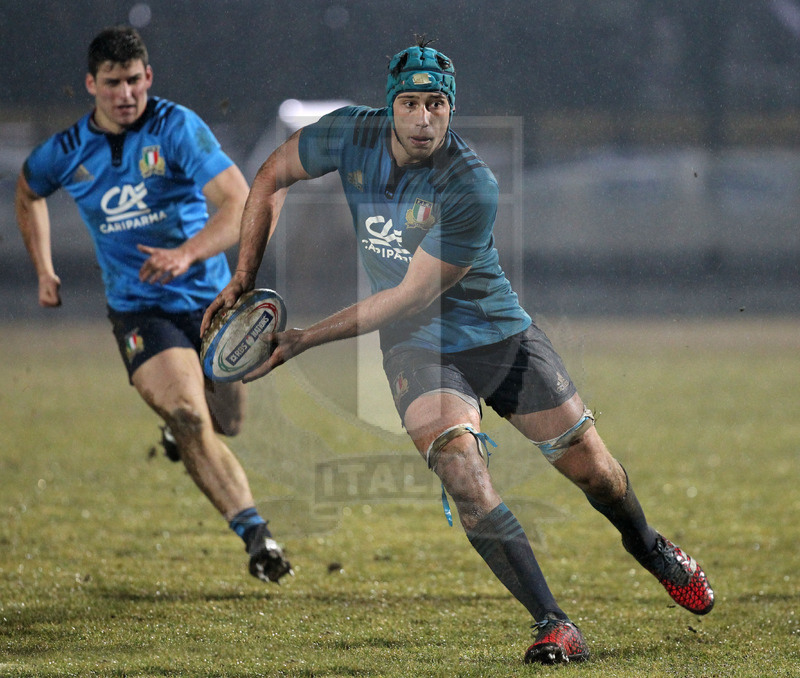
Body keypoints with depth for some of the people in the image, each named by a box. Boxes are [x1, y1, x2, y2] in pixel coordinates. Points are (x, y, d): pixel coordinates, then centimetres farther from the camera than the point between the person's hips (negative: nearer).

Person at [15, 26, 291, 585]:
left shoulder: (177, 129, -14)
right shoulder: (66, 152, -4)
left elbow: (241, 204, -24)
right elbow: (28, 190, 21)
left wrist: (187, 253, -40)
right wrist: (44, 270, 19)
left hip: (210, 295, 0)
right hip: (139, 308, 0)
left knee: (225, 422, 13)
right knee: (188, 418, -22)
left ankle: (179, 423, 50)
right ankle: (256, 535, -24)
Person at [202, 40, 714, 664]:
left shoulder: (472, 187, -27)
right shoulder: (352, 134, -14)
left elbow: (410, 296, -24)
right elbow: (273, 177, 5)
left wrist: (305, 340, -23)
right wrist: (244, 280, -2)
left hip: (501, 332, -2)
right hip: (417, 348, 2)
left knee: (593, 469, 5)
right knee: (462, 471, -24)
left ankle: (654, 551, 41)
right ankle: (552, 624, -20)